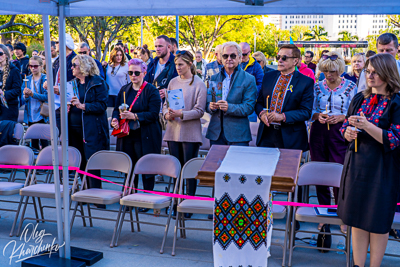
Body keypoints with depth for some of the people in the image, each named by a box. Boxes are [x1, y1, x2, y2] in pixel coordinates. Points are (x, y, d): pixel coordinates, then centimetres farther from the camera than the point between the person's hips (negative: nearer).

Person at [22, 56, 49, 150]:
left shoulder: (45, 79, -5)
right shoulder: (27, 79, 8)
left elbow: (46, 97, -14)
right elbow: (24, 99, 7)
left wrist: (32, 94, -26)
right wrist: (26, 96, -16)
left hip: (41, 115, -4)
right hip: (30, 115, 4)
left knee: (43, 140, -2)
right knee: (33, 141, 11)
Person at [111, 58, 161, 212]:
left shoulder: (151, 91, -6)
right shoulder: (124, 90, 12)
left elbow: (153, 114, -14)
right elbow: (117, 108, 14)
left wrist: (134, 116, -25)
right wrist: (115, 119, -8)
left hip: (145, 136, -5)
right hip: (127, 135, 5)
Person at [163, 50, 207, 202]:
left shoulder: (199, 84, -4)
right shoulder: (173, 82, 11)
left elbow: (199, 111, -9)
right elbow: (166, 104, 16)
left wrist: (181, 114, -21)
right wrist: (167, 114, -6)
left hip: (190, 133, -5)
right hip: (173, 131, 5)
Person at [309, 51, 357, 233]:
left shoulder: (350, 87, 2)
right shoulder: (317, 86, 9)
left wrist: (341, 117, -14)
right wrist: (318, 116, -8)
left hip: (340, 132, -3)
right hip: (319, 132, 3)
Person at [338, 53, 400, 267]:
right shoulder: (360, 98, 7)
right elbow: (346, 127, 15)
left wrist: (366, 126, -26)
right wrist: (348, 132, -8)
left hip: (382, 168, -5)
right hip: (356, 163, 5)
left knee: (377, 221, 5)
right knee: (357, 218, 10)